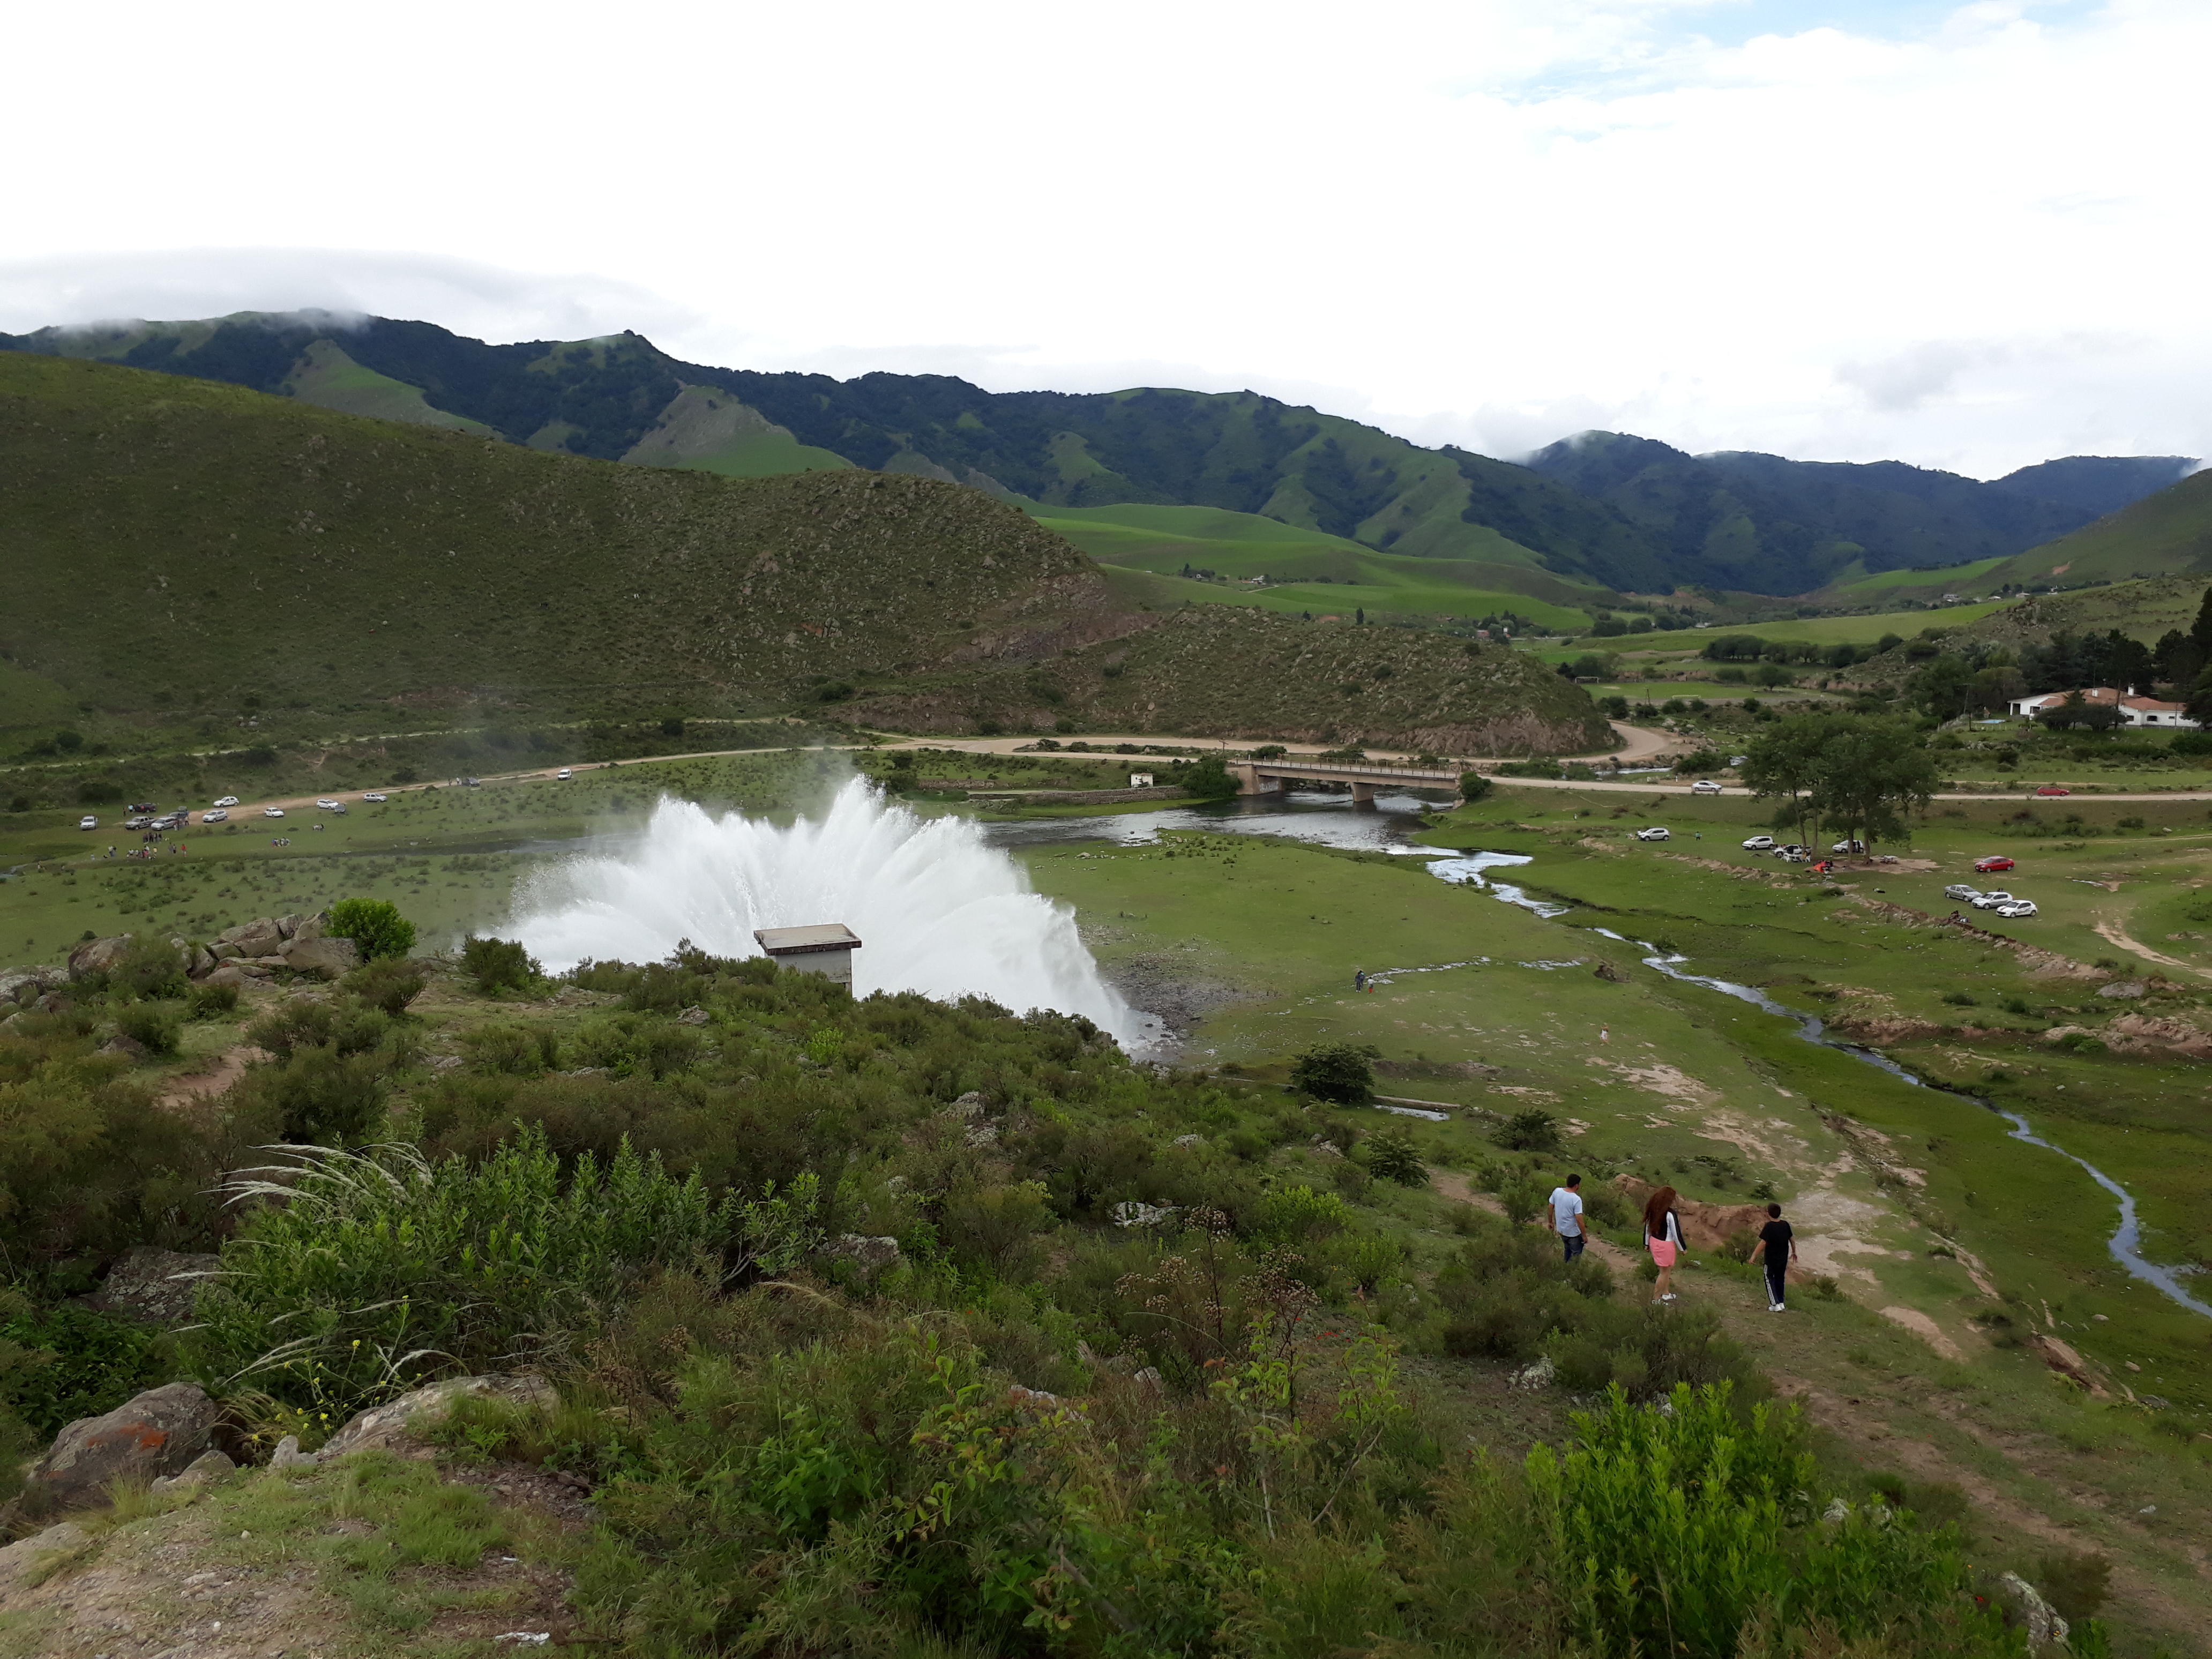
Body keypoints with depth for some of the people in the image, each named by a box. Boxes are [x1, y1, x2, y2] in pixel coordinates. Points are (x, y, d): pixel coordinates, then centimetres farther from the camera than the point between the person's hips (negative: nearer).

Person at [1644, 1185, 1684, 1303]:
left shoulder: (1653, 1209, -4)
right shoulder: (1670, 1214, -25)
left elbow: (1647, 1226, 6)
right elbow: (1676, 1234, -18)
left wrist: (1647, 1243, 18)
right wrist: (1682, 1248, -3)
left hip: (1654, 1241, 7)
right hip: (1666, 1245, -7)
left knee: (1668, 1269, 26)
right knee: (1664, 1272, 10)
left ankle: (1666, 1293, 39)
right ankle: (1656, 1298, 18)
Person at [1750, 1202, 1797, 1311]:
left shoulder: (1769, 1226, -20)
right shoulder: (1785, 1225, -3)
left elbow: (1763, 1243, -25)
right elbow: (1792, 1240, 7)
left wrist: (1754, 1256, -20)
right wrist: (1794, 1252, 24)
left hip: (1771, 1259, -6)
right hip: (1783, 1259, 6)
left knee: (1770, 1279, 7)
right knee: (1780, 1279, 20)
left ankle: (1775, 1304, 1)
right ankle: (1781, 1302, 28)